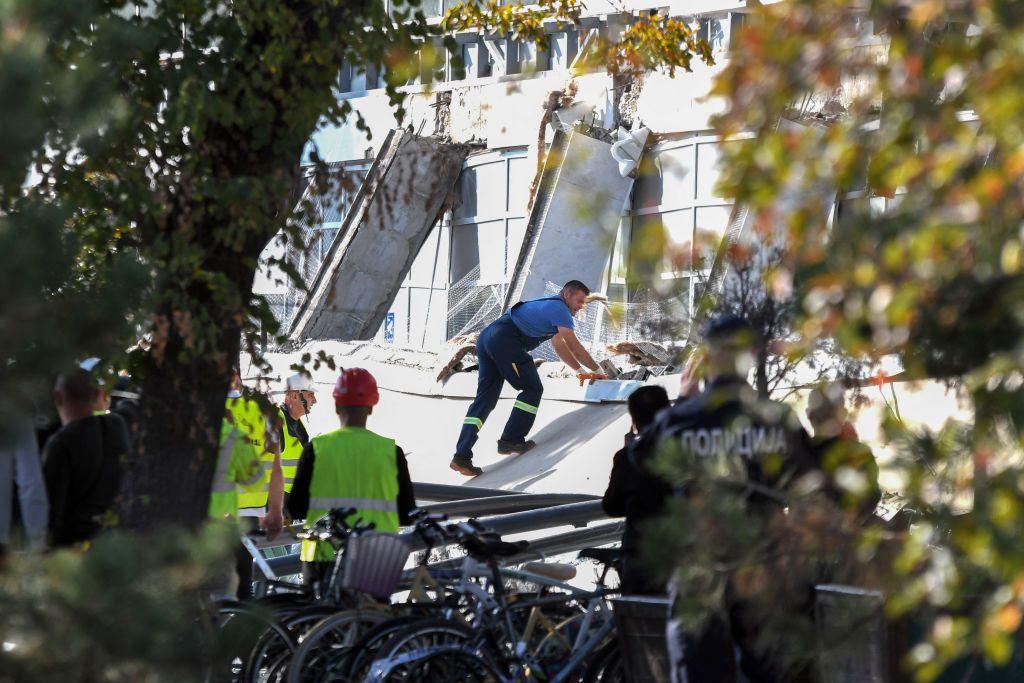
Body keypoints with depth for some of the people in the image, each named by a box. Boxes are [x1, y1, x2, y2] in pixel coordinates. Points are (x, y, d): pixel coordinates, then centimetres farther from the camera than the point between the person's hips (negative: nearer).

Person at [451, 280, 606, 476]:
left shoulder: (550, 306, 31)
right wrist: (597, 370, 8)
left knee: (485, 398, 4)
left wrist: (580, 370, 36)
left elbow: (559, 345, 38)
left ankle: (462, 455, -5)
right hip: (505, 340, -10)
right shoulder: (559, 308, -1)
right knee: (532, 389, 1)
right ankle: (511, 440, -2)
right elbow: (574, 347, -3)